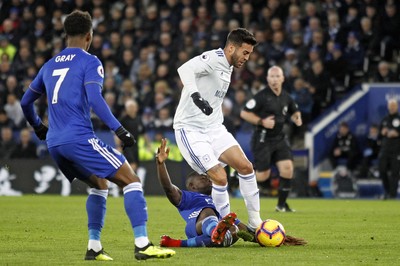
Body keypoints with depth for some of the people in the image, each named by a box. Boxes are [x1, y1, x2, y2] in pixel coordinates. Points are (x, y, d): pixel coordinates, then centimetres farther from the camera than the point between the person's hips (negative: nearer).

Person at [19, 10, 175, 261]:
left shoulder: (50, 66, 20)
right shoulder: (89, 62, -1)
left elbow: (26, 102, 28)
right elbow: (94, 99, -17)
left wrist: (39, 127, 44)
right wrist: (119, 129, -18)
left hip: (54, 144, 8)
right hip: (79, 138, -8)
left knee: (100, 184, 25)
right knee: (131, 180, -4)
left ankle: (94, 247, 15)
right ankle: (142, 245, -16)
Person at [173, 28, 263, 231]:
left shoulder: (228, 67, 13)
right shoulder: (214, 58, -15)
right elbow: (185, 69, -35)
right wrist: (195, 95, -50)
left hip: (213, 128, 8)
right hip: (191, 129, -8)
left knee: (245, 167, -3)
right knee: (220, 178, -17)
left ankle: (255, 222, 6)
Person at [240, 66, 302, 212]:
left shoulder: (286, 97, 7)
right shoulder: (261, 96, -12)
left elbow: (294, 111, 26)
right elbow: (244, 113, -11)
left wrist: (297, 117, 3)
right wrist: (262, 122, -21)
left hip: (279, 138, 5)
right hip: (262, 139, -5)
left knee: (287, 167, -11)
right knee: (263, 176, -6)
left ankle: (282, 204, 0)